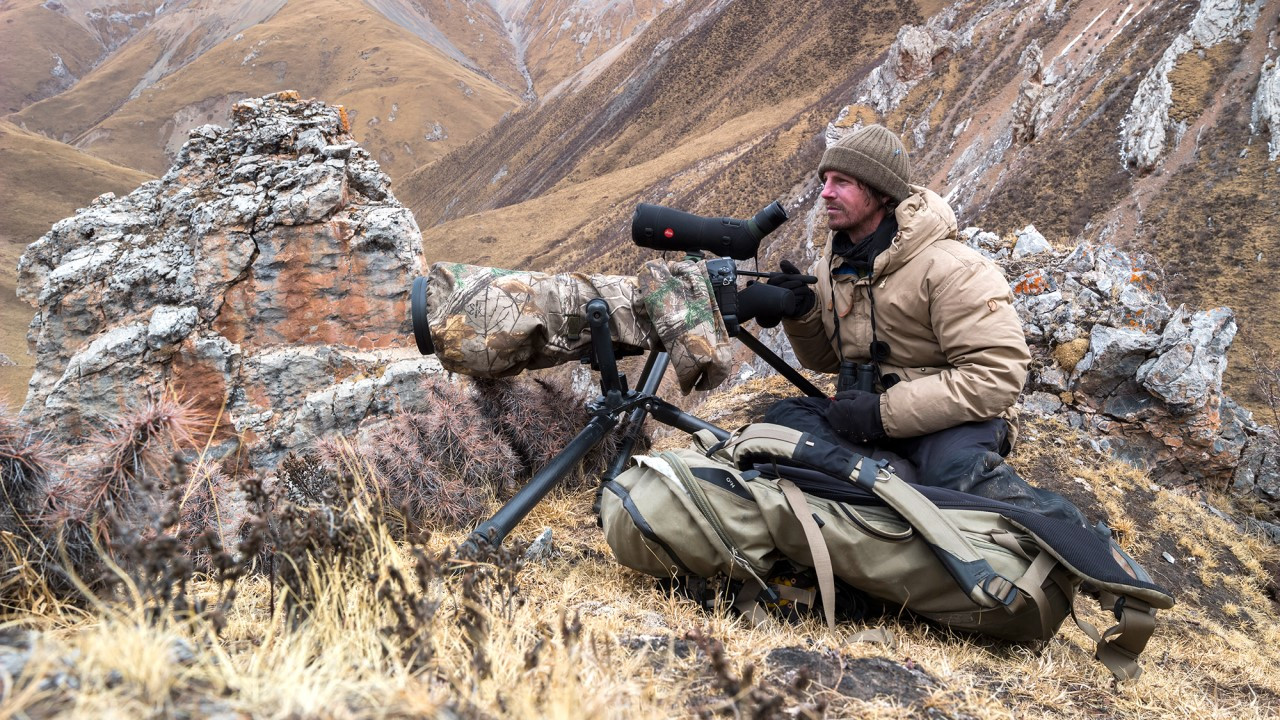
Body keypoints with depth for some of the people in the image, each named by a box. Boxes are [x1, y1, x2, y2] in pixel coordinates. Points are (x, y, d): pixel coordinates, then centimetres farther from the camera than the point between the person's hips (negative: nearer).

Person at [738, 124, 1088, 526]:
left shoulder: (947, 267, -17)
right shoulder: (834, 265, 6)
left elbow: (999, 373, -24)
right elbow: (826, 360, 18)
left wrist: (885, 413, -27)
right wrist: (801, 313, -7)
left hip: (951, 418, -6)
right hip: (867, 413, 7)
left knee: (954, 469, -40)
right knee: (784, 418, -20)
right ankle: (906, 478, -31)